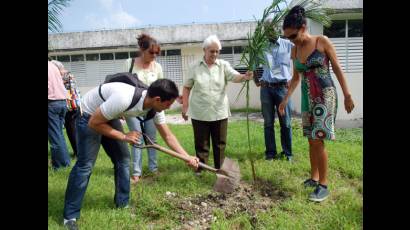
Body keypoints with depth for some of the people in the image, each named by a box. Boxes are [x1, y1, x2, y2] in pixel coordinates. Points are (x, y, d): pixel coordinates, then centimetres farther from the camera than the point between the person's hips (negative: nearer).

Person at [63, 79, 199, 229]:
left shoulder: (154, 106, -16)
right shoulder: (124, 98, -40)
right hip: (89, 117, -7)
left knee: (123, 159, 5)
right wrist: (124, 136, -24)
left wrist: (188, 157, -10)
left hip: (109, 117, 7)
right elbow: (94, 123, -29)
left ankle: (122, 203, 20)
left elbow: (168, 135, -5)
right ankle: (70, 216, 4)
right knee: (85, 165, -9)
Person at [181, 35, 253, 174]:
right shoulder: (195, 67, 1)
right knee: (201, 143, 8)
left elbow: (235, 77, -16)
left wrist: (245, 77, -38)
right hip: (199, 113, -1)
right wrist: (185, 106, 0)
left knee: (220, 143, 11)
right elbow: (187, 87, 6)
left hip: (219, 112, 1)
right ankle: (201, 168, 23)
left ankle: (220, 168, 26)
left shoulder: (223, 65, 1)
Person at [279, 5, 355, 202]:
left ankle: (323, 185, 0)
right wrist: (286, 99, 10)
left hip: (325, 95, -6)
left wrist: (347, 95, -7)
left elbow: (338, 69, -6)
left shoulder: (322, 41, -8)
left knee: (318, 140, -10)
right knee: (312, 140, 10)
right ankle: (314, 177, 22)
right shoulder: (295, 50, 7)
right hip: (307, 98, 6)